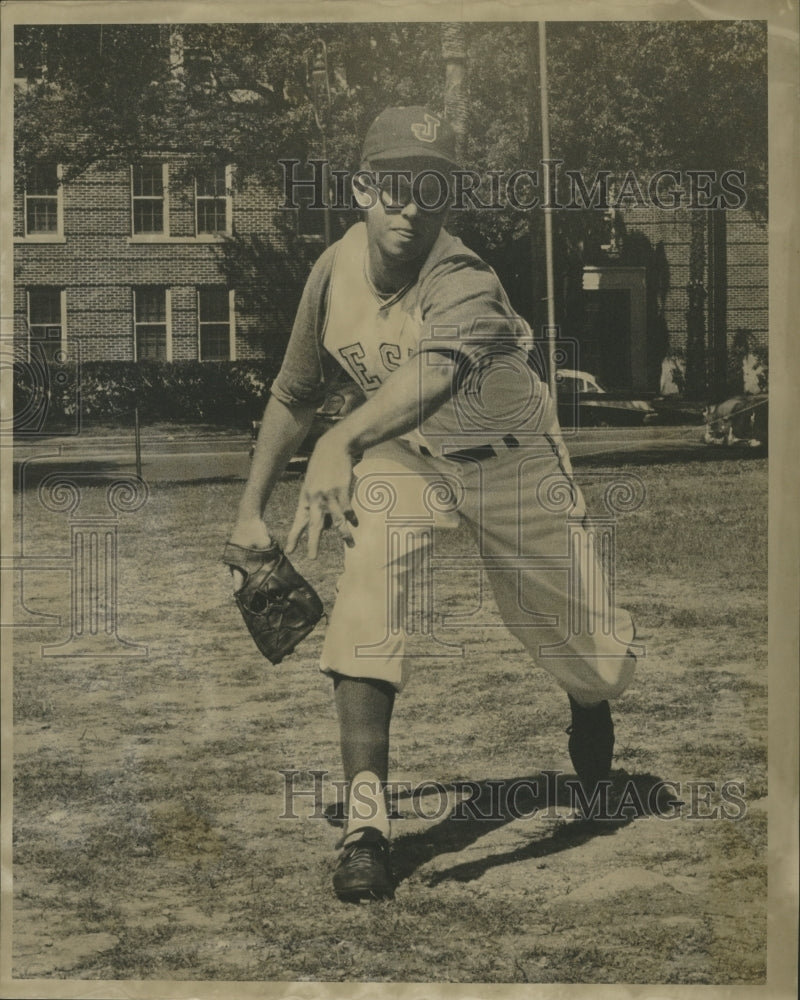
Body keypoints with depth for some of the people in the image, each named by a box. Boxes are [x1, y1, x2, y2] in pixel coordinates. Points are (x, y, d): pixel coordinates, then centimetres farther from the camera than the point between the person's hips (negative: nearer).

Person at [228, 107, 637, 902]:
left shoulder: (465, 284, -35)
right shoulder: (337, 270, -17)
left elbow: (432, 375, -57)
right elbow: (294, 394, -1)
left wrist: (343, 442, -73)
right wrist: (251, 508, -4)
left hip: (512, 462, -3)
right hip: (399, 456, 3)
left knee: (591, 655, 9)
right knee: (368, 603, -26)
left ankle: (591, 701, 50)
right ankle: (366, 822, -23)